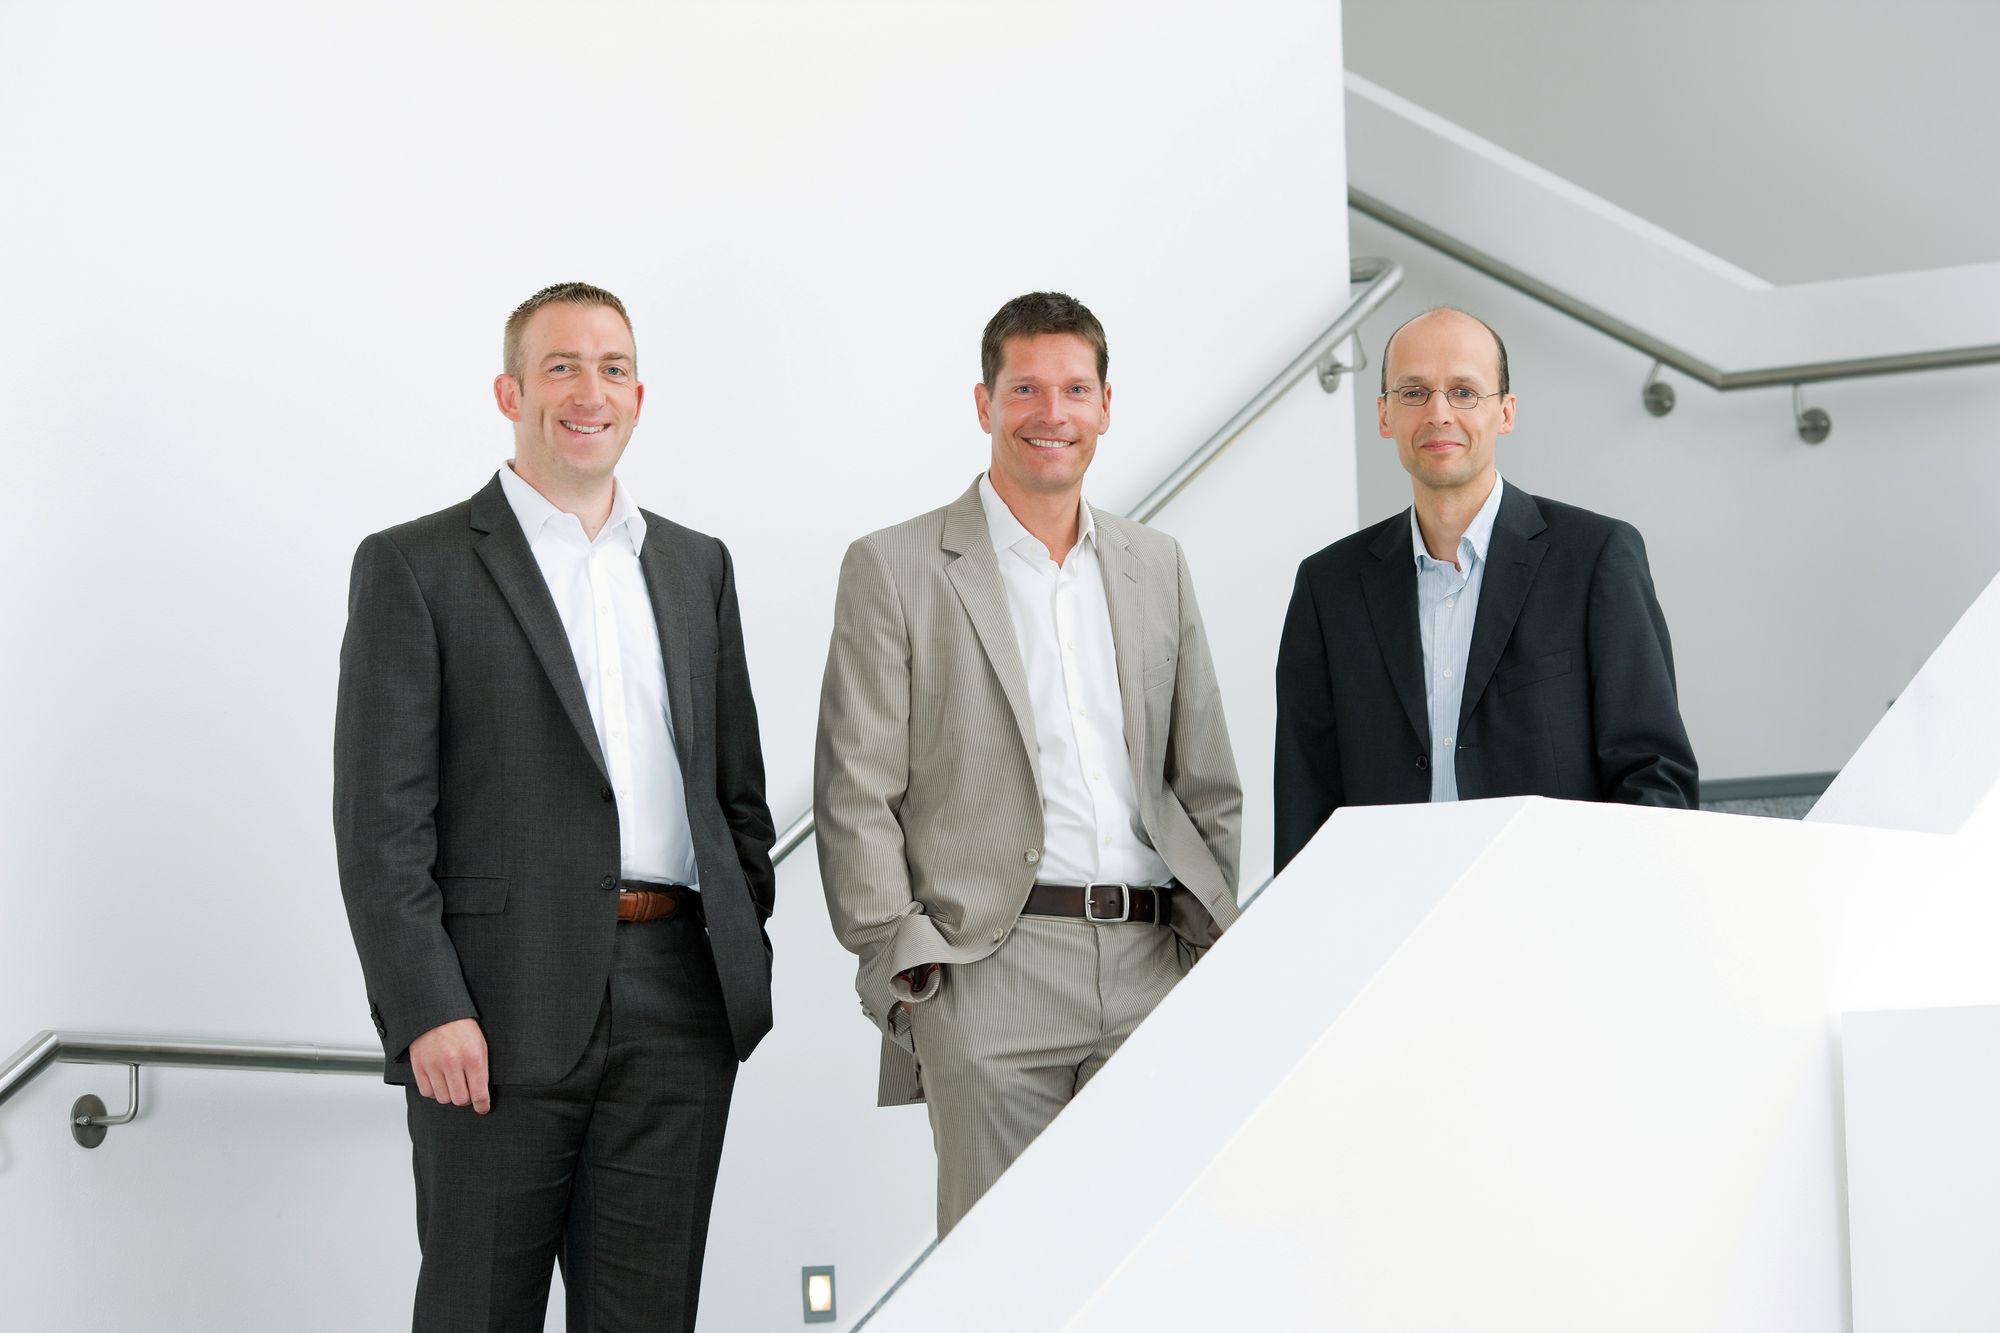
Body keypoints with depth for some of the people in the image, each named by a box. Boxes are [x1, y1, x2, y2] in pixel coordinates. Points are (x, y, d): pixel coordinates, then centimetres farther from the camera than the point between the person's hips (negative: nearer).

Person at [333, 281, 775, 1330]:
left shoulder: (696, 567, 16)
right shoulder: (414, 567, 0)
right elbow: (380, 820, -6)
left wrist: (745, 967, 9)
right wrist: (426, 1012, -14)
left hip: (679, 1008, 4)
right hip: (500, 1012, -4)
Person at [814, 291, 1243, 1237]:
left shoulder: (1157, 565, 18)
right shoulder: (894, 568, 3)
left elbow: (1207, 781, 20)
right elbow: (855, 796, -1)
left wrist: (1213, 943, 11)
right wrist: (905, 964, -9)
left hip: (1153, 964, 4)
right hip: (990, 973, -4)